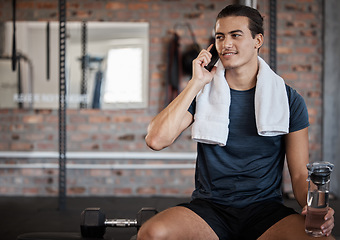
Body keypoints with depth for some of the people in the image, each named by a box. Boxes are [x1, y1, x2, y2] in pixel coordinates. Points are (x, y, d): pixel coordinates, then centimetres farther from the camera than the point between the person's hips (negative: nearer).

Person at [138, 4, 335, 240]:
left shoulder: (288, 99, 6)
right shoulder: (203, 92, 6)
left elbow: (300, 174, 6)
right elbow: (156, 140, -9)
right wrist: (196, 83, -8)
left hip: (266, 210, 0)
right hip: (209, 208, 1)